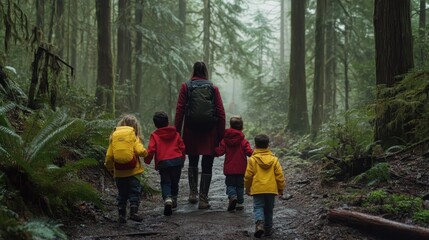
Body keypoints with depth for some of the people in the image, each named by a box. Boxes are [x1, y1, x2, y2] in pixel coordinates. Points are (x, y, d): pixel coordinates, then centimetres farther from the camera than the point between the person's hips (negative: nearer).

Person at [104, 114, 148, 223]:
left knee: (122, 193, 13)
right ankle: (133, 212, -5)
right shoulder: (134, 136, -2)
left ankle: (121, 215, 14)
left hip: (119, 172, 3)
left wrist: (109, 168, 18)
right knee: (134, 191, 5)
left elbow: (109, 155, 4)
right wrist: (145, 152, 8)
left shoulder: (114, 136, 5)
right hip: (133, 170, -3)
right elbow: (140, 151, -15)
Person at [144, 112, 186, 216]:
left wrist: (147, 160, 9)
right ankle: (174, 200, 28)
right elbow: (182, 147, 13)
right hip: (177, 161, 3)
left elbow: (151, 150, -8)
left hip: (163, 163, -3)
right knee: (175, 182, 18)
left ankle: (167, 199, -22)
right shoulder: (175, 134, 10)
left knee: (165, 183, 2)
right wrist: (182, 159, 26)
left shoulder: (154, 135, -2)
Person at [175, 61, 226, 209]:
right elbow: (221, 112, -1)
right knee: (207, 166, 4)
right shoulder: (213, 88, 3)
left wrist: (177, 132, 0)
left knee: (193, 162, 21)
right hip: (210, 132, 0)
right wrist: (221, 135, 3)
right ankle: (203, 199, 1)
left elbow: (179, 111, -4)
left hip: (191, 130, 1)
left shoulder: (185, 87, 1)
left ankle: (193, 193, 17)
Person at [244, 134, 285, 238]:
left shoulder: (252, 159, -5)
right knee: (269, 209, 14)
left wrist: (247, 188, 13)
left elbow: (248, 176, -2)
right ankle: (268, 228, 21)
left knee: (258, 207, 0)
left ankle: (259, 223, -26)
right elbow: (279, 176, 2)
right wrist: (281, 188, 14)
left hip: (257, 189, -2)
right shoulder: (274, 159, 1)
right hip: (271, 189, 3)